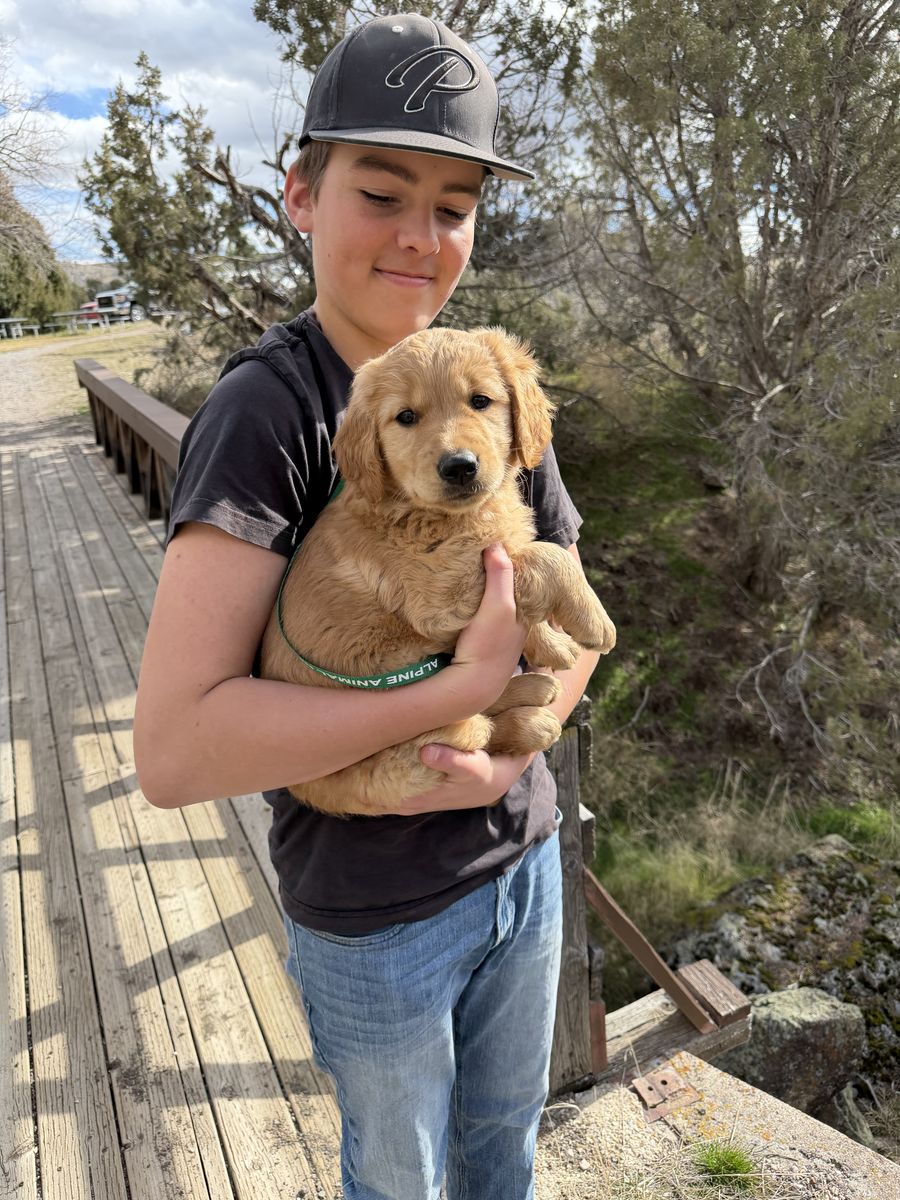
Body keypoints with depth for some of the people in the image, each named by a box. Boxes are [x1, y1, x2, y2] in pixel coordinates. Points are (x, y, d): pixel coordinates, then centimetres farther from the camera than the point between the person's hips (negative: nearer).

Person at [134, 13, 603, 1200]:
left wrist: (513, 751, -15)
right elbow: (174, 750, -30)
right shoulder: (265, 409, -22)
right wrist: (464, 687, -30)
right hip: (373, 912, -5)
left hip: (524, 859, 5)